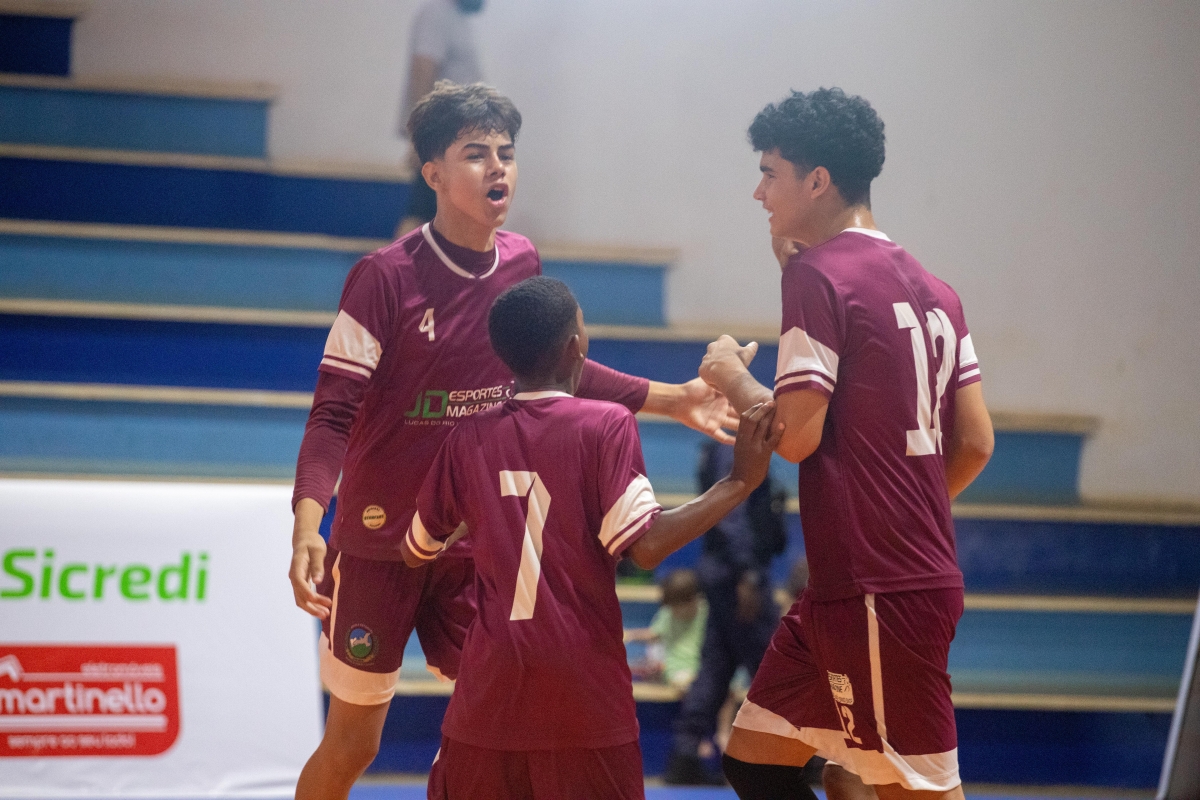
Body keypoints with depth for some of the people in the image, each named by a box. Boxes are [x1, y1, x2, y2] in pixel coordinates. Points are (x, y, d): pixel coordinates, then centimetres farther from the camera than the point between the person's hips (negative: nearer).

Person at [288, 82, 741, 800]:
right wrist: (308, 526, -31)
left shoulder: (522, 263, 0)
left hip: (476, 548, 5)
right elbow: (334, 412, -17)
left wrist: (672, 400, 14)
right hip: (377, 544, -5)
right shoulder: (385, 276, -15)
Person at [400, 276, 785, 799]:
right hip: (585, 695, -3)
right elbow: (645, 547, -15)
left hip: (490, 692, 3)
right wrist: (739, 482, -9)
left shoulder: (469, 439, 5)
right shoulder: (605, 425, -6)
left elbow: (416, 550, 17)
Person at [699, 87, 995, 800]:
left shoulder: (818, 275, -11)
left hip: (874, 593, -9)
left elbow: (796, 435, -15)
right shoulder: (934, 291, 14)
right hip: (925, 574, 9)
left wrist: (733, 375, 3)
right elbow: (974, 444, 13)